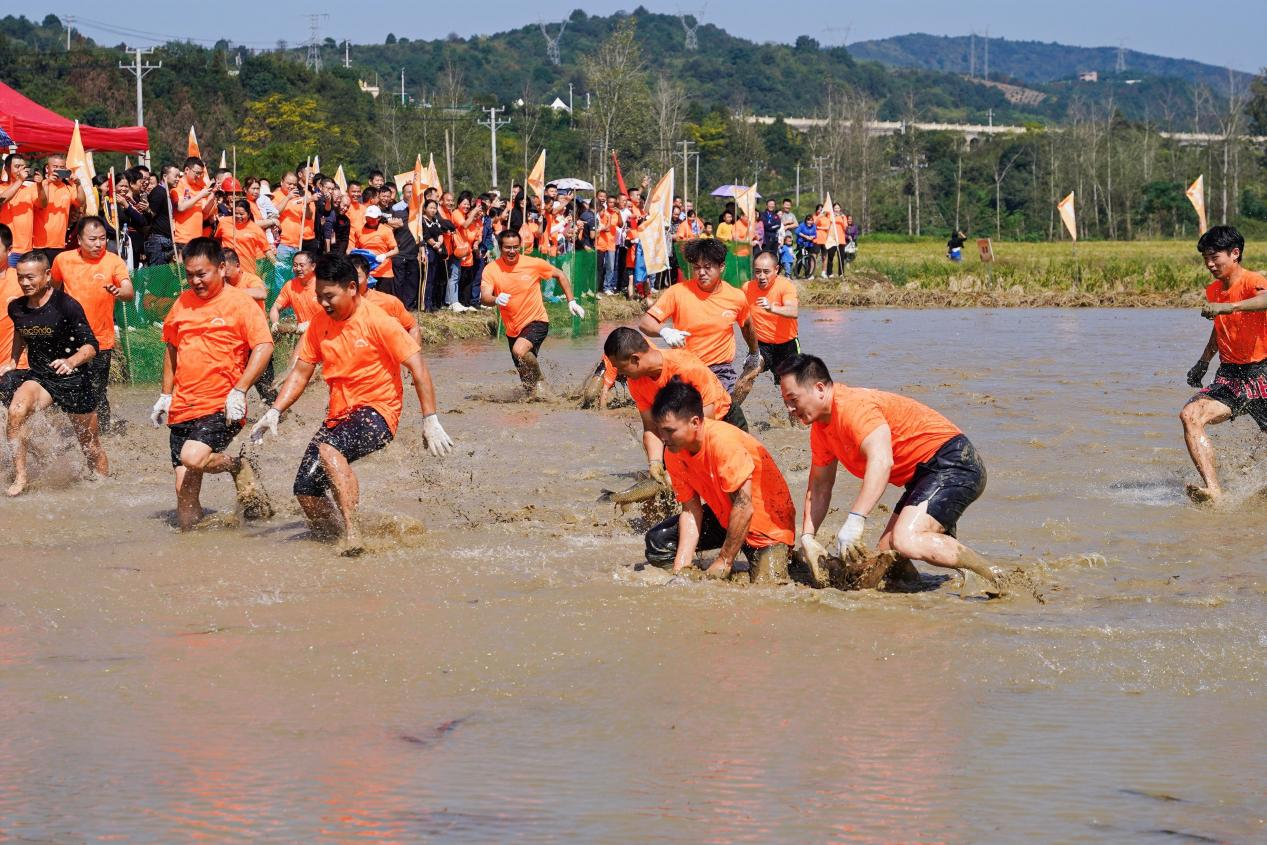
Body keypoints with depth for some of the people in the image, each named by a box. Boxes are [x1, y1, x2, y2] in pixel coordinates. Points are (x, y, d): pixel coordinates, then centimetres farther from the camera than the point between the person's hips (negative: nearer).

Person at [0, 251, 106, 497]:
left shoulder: (66, 306, -19)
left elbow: (91, 346, -20)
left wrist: (71, 361, -37)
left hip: (73, 380, -3)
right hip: (38, 377, 3)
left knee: (91, 446, 10)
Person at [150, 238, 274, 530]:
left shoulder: (240, 302, -5)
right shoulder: (183, 303, 13)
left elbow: (264, 346, -12)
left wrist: (239, 391, -19)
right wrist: (166, 395, 20)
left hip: (221, 408, -5)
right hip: (182, 408, 6)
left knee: (192, 457, -27)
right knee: (184, 491, 0)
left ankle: (241, 468, 2)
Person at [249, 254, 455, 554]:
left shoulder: (377, 321, -12)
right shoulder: (320, 323, 6)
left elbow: (418, 368, -12)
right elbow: (300, 373, 12)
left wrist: (430, 421, -18)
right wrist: (275, 411, -2)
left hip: (377, 411, -7)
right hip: (339, 415, 7)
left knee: (328, 449, -35)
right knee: (305, 490, -6)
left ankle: (352, 535, -36)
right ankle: (337, 539, 18)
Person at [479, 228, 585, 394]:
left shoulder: (533, 264, -11)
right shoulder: (491, 269, -9)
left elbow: (560, 275, 5)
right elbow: (484, 297, -21)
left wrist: (571, 301, -1)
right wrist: (496, 300, -44)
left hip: (536, 321, -4)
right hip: (513, 329, 4)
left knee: (520, 351, -32)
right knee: (525, 377, 14)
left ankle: (539, 380, -8)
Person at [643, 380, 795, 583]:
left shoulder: (723, 442, -31)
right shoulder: (674, 454, -8)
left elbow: (744, 507, -30)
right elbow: (691, 509, -6)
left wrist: (724, 561, -23)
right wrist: (681, 567, -17)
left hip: (769, 522, -7)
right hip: (724, 518, 7)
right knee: (658, 540, -6)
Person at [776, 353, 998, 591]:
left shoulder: (853, 406, -21)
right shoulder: (821, 428, 12)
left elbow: (881, 462, -35)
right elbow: (819, 488, 18)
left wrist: (855, 520, -42)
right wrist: (807, 537, 4)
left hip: (953, 463, -11)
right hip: (925, 474, 11)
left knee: (906, 542, -28)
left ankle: (991, 582, -17)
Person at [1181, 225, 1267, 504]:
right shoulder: (1213, 291, 13)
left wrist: (1228, 307, -51)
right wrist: (1204, 361, 26)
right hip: (1229, 376, 6)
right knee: (1190, 415, -23)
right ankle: (1214, 491, -36)